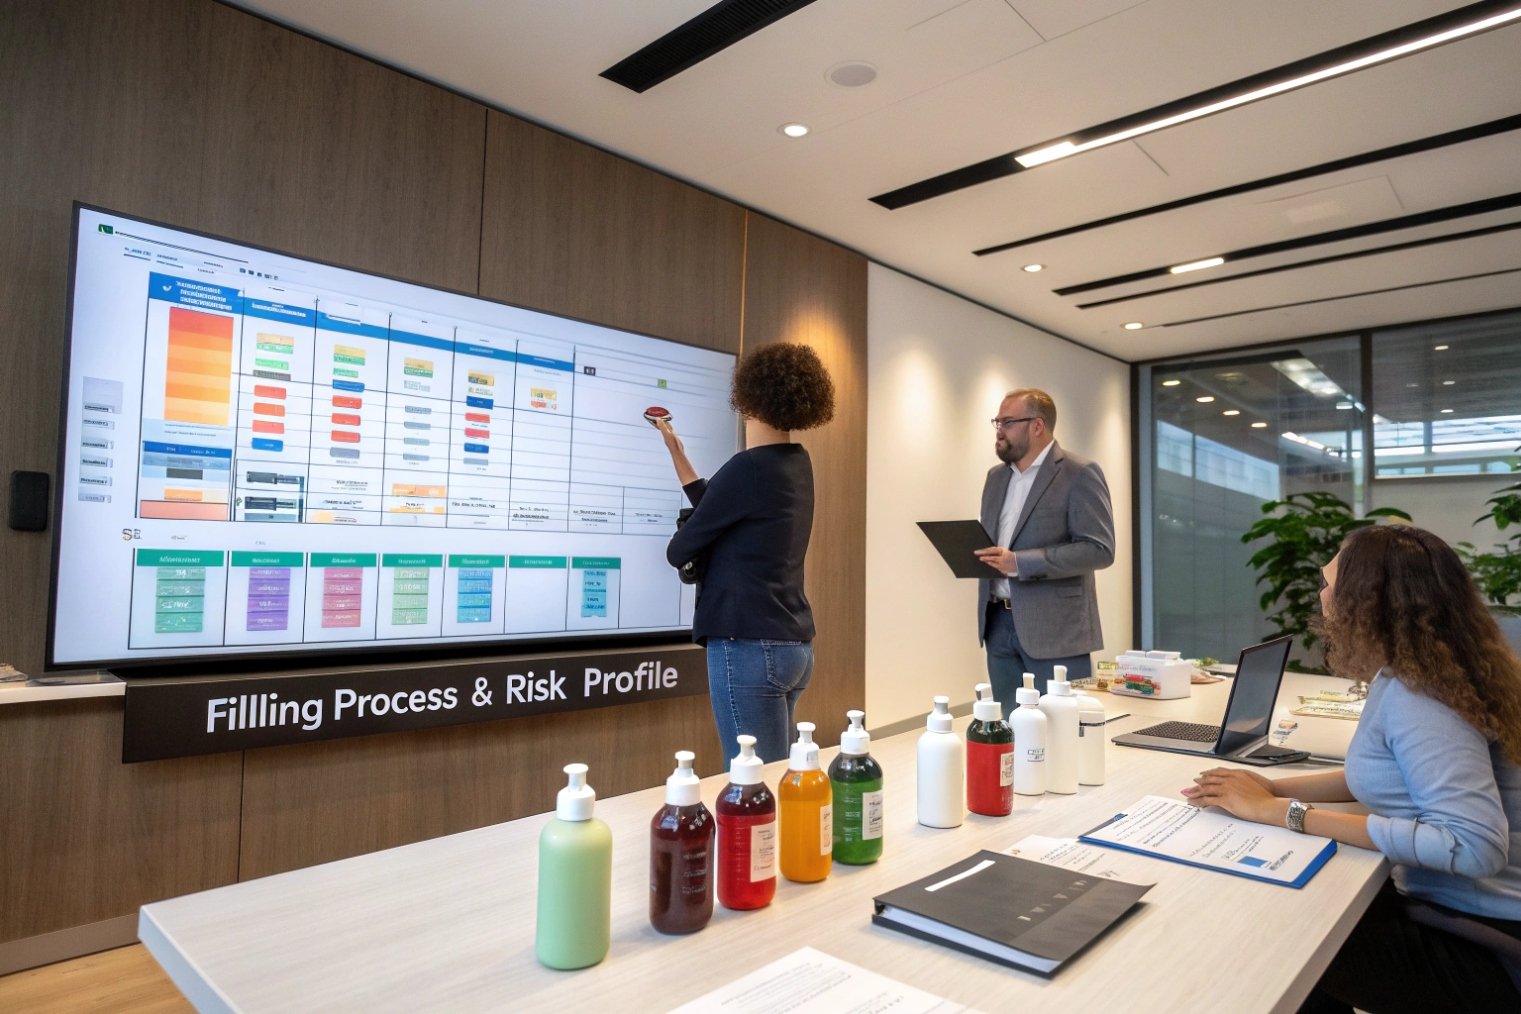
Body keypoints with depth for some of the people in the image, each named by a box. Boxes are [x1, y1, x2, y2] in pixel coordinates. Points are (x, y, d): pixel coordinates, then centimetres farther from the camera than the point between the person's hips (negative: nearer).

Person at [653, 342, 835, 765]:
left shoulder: (747, 469, -15)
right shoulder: (797, 463, 9)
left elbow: (680, 550, -5)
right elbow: (716, 511, 17)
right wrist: (678, 455, 24)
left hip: (749, 647, -9)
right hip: (795, 645, 9)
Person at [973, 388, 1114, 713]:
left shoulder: (1079, 474, -7)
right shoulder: (996, 476, 14)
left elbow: (1100, 549, -15)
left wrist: (1020, 562, -21)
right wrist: (979, 556, -1)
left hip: (1054, 628, -6)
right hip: (999, 623, 6)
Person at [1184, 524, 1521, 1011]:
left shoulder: (1415, 699, -28)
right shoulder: (1403, 677, 2)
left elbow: (1474, 846, -37)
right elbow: (1396, 774, 13)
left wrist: (1288, 814, -32)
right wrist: (1274, 789, -2)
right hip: (1445, 903, 8)